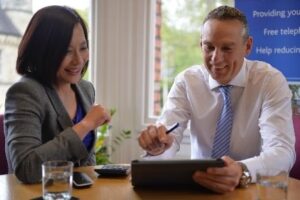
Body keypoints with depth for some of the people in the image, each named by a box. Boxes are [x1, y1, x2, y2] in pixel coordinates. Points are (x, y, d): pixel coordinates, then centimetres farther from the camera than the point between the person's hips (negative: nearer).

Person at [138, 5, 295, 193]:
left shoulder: (271, 81, -9)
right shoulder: (186, 81, -3)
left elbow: (283, 151, -21)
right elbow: (169, 139, -12)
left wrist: (242, 172, -40)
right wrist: (157, 145, -35)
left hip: (256, 187, -1)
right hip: (199, 184, 2)